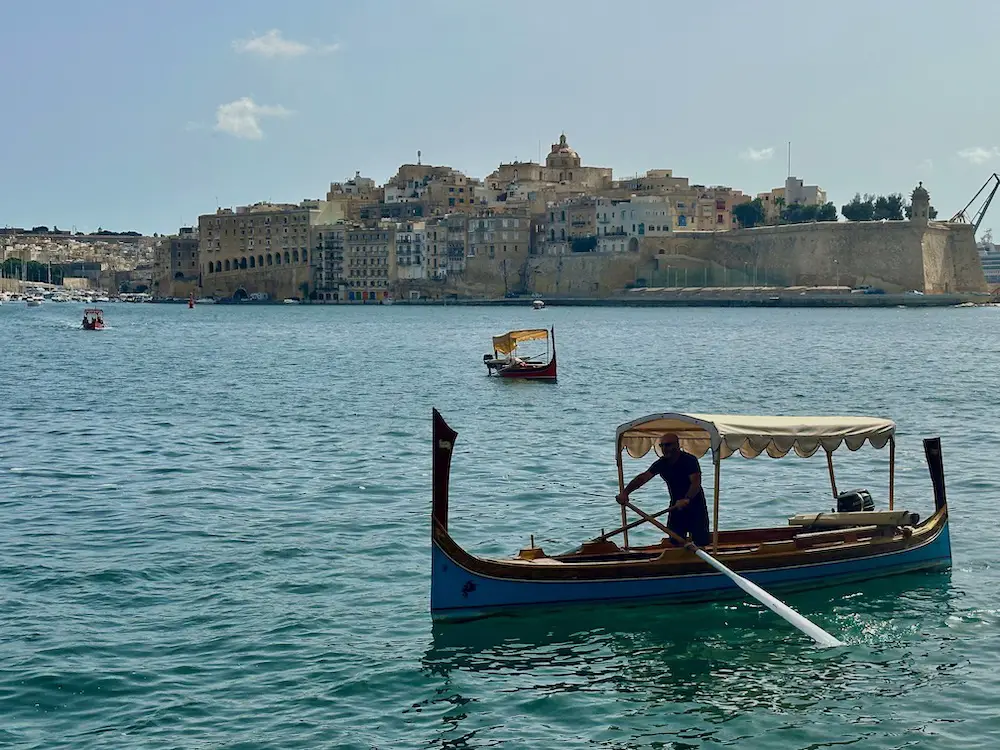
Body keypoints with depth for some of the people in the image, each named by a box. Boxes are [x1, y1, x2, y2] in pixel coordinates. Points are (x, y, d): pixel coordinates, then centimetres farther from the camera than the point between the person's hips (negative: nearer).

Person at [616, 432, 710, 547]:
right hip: (676, 506, 5)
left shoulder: (689, 460, -18)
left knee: (700, 542, -5)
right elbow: (643, 478, -7)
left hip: (695, 504, -5)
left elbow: (696, 483, -29)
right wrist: (625, 493, -20)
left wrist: (687, 499, -46)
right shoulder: (661, 463, 0)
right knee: (675, 541, 5)